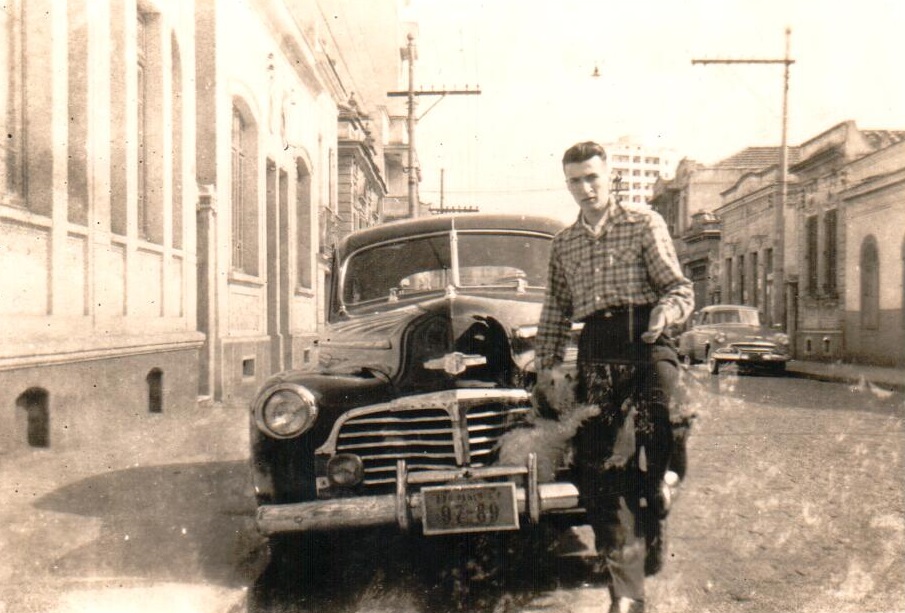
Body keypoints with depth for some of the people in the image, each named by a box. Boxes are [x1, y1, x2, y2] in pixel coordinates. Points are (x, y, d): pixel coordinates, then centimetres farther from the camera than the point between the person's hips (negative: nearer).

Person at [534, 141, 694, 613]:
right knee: (597, 468, -4)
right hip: (595, 357, 3)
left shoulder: (644, 223, 10)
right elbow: (555, 313, 26)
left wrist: (666, 311, -17)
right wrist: (545, 368, 19)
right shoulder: (564, 243, 22)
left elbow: (680, 288, 5)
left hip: (644, 344, -3)